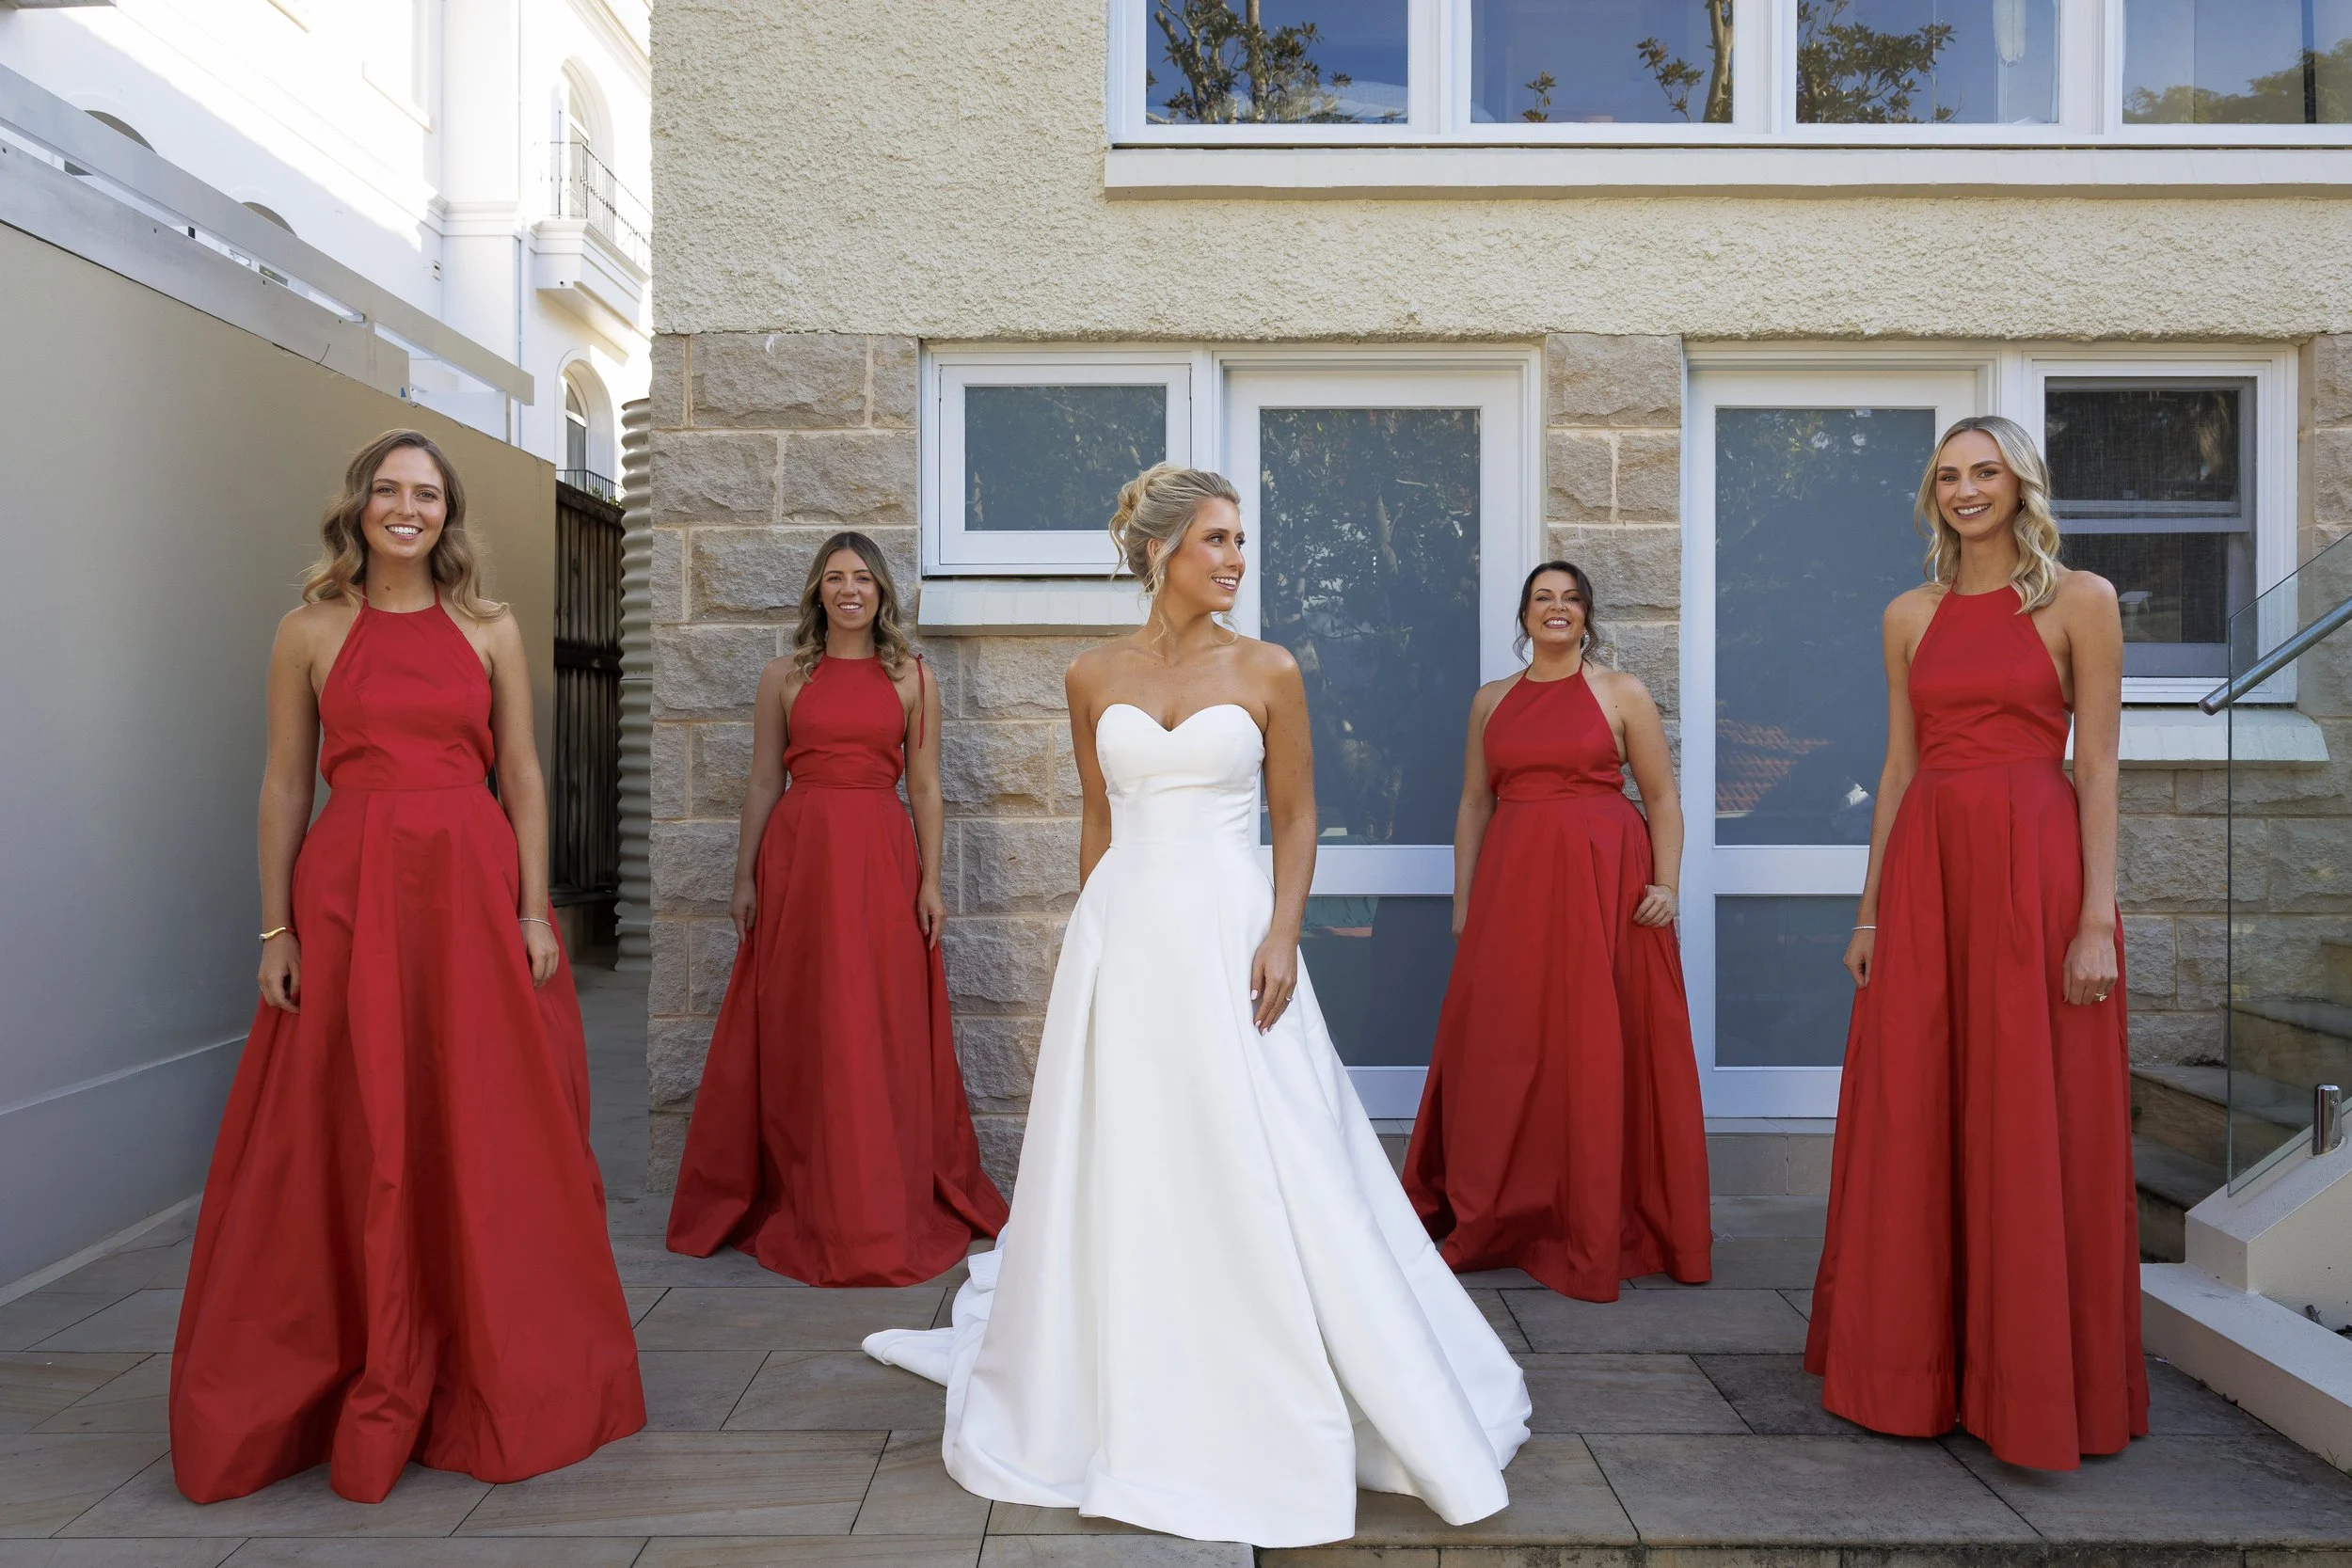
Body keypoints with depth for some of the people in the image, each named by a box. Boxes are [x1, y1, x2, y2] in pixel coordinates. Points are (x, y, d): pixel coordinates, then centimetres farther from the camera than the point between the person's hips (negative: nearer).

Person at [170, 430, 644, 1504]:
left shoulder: (491, 629, 8)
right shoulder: (310, 631, 7)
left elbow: (522, 777, 6)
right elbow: (284, 784, 6)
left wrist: (533, 911, -1)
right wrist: (276, 928, -1)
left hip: (473, 889, 1)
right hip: (348, 892, 0)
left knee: (487, 1135, 4)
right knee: (353, 1142, 4)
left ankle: (497, 1387, 20)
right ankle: (360, 1385, 21)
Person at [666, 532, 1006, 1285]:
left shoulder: (911, 678, 6)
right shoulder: (783, 676, 8)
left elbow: (926, 788, 5)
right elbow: (763, 783, 8)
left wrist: (930, 879, -2)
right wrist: (746, 877, 3)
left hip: (882, 859, 0)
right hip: (798, 855, 1)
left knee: (885, 1032, 1)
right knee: (800, 1032, 4)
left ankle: (889, 1210, 13)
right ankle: (804, 1202, 17)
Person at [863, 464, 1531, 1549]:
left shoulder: (1267, 671, 0)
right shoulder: (1094, 678, 5)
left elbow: (1297, 817, 1)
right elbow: (1097, 821, 12)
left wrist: (1282, 934, -12)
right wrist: (1089, 935, 12)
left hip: (1228, 938, -2)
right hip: (1122, 939, 2)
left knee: (1260, 1180, 0)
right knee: (1122, 1171, 11)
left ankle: (1272, 1406, 18)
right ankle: (1127, 1406, 31)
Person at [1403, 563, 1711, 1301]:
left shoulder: (1622, 693, 4)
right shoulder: (1491, 700, 14)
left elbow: (1664, 801, 3)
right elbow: (1473, 805, 14)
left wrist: (1666, 883, -10)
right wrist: (1463, 900, 7)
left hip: (1604, 884, -3)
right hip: (1512, 886, 3)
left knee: (1599, 1052, -2)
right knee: (1504, 1050, 4)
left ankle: (1597, 1231, 12)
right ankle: (1498, 1221, 19)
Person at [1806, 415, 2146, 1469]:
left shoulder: (2080, 601, 0)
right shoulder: (1911, 615, 12)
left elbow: (2097, 768, -5)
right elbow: (1899, 765, 12)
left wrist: (2096, 917, -12)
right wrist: (1871, 907, 9)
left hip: (2033, 867, -4)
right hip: (1924, 867, 4)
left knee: (2034, 1123, 1)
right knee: (1913, 1121, 7)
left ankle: (2038, 1381, 17)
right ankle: (1916, 1366, 22)